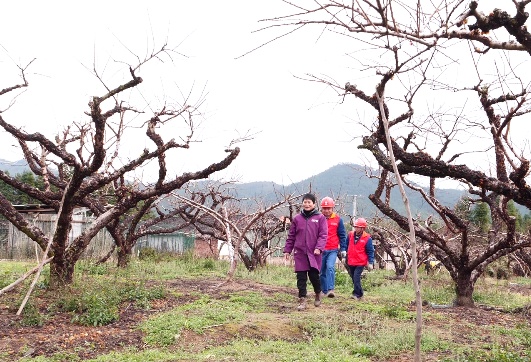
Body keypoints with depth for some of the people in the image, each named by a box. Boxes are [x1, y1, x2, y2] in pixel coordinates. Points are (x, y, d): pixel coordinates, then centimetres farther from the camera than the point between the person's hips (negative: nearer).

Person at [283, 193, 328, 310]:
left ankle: (318, 293, 29)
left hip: (314, 253, -2)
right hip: (300, 252, 2)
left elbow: (323, 235, -5)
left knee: (314, 275, 1)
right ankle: (302, 300, 8)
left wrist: (319, 248, -17)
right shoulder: (297, 218, 8)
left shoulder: (320, 218, 1)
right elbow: (291, 236, 12)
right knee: (301, 277, 2)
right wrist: (287, 250, 9)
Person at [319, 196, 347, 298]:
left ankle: (330, 289, -22)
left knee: (330, 267, -21)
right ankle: (325, 291, 20)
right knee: (322, 271, 7)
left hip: (333, 250, -1)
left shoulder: (338, 219, 1)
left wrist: (343, 249, 5)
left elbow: (342, 235, 8)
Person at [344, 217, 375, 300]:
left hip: (360, 263, -5)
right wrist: (344, 251, 15)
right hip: (350, 262, 6)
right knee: (354, 278, 12)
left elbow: (370, 251, -4)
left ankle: (357, 294, -4)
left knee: (356, 278, -14)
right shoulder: (350, 235, 3)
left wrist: (370, 262, -7)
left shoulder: (367, 238, -9)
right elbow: (347, 245, 20)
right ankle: (359, 293, 26)